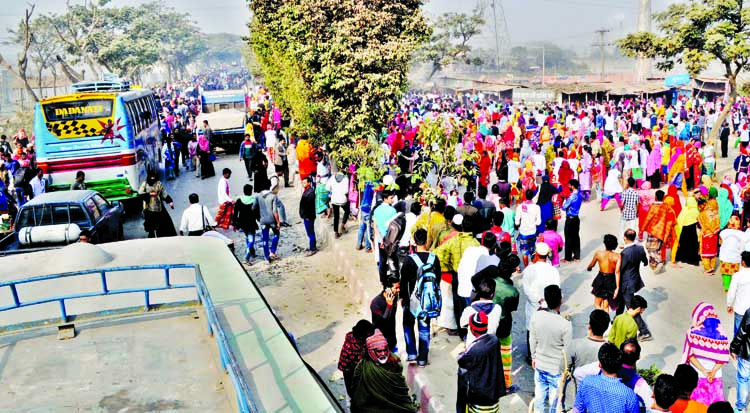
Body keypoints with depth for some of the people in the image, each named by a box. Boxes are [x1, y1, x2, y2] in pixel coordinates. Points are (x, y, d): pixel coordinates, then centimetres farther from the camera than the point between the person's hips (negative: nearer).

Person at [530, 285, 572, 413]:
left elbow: (532, 340, -1)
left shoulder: (536, 316, -16)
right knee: (555, 397, 17)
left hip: (539, 364, 4)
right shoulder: (565, 325, -28)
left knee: (539, 392, 23)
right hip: (557, 368, -4)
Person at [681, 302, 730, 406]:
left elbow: (690, 355, -13)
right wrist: (713, 372, -11)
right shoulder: (721, 336, -9)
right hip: (715, 377, 1)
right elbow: (722, 359, -8)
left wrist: (704, 371, -11)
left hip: (695, 375, -1)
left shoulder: (693, 333, -15)